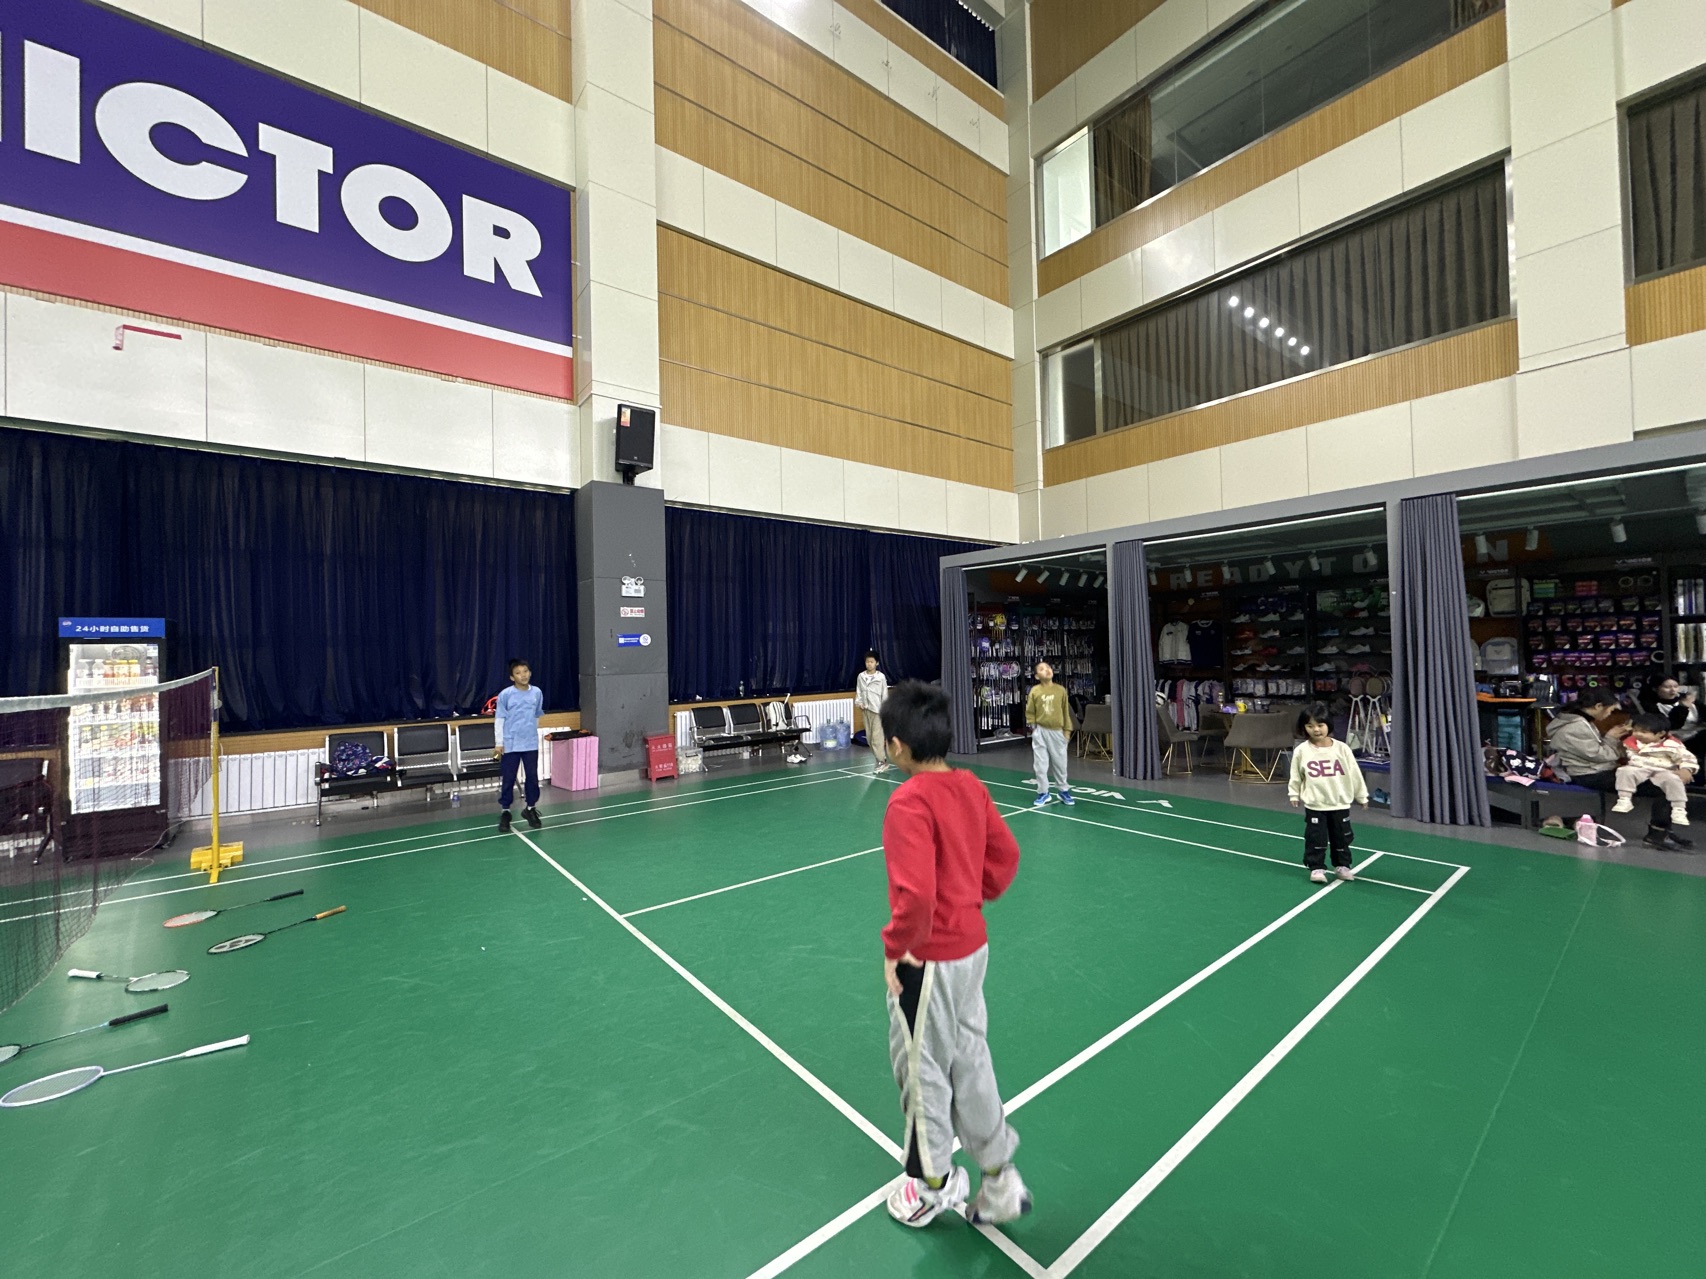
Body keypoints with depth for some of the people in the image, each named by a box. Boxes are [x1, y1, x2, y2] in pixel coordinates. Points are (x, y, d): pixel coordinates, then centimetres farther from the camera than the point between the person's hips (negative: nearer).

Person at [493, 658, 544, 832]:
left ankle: (531, 809, 23)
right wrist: (499, 743, -6)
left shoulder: (537, 693, 2)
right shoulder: (505, 695, -6)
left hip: (531, 744, 3)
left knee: (533, 777, 7)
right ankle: (505, 812, 18)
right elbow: (499, 720, -4)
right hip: (510, 745, -2)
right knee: (509, 779, 5)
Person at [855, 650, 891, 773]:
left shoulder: (881, 677, -6)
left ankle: (882, 762, -1)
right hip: (866, 710, 5)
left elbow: (885, 694, -3)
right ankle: (881, 758, 22)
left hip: (878, 710, -5)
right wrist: (859, 703, -3)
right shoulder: (861, 676, 4)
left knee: (877, 737, -9)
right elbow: (858, 692, 11)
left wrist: (885, 710, -5)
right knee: (869, 737, 9)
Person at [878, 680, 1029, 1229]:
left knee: (922, 1069, 18)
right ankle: (999, 1178, 41)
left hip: (928, 961, -7)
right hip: (973, 946, 7)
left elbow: (916, 893, -33)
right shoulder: (971, 786, -3)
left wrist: (895, 948, -17)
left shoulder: (909, 802, -27)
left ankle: (933, 1183, 42)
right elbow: (1005, 855, 6)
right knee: (969, 1061, 25)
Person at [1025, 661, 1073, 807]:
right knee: (1040, 764, 4)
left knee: (1060, 763, 11)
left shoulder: (1060, 690, -2)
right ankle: (1043, 793, 16)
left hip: (1057, 731, 1)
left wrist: (1067, 729, 3)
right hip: (1040, 732, -1)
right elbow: (1029, 712, 2)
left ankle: (1063, 791, 28)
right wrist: (1033, 726, -5)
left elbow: (1066, 711, 4)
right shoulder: (1035, 691, -5)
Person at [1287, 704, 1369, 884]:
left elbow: (1354, 773, 2)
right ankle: (1316, 868, 15)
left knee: (1342, 838, 15)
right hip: (1314, 805, -2)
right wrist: (1294, 794, 6)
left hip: (1340, 804, 2)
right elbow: (1296, 776, 3)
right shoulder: (1301, 751, -10)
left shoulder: (1341, 748, -7)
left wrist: (1362, 796, 9)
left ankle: (1342, 866, 32)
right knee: (1316, 839, 2)